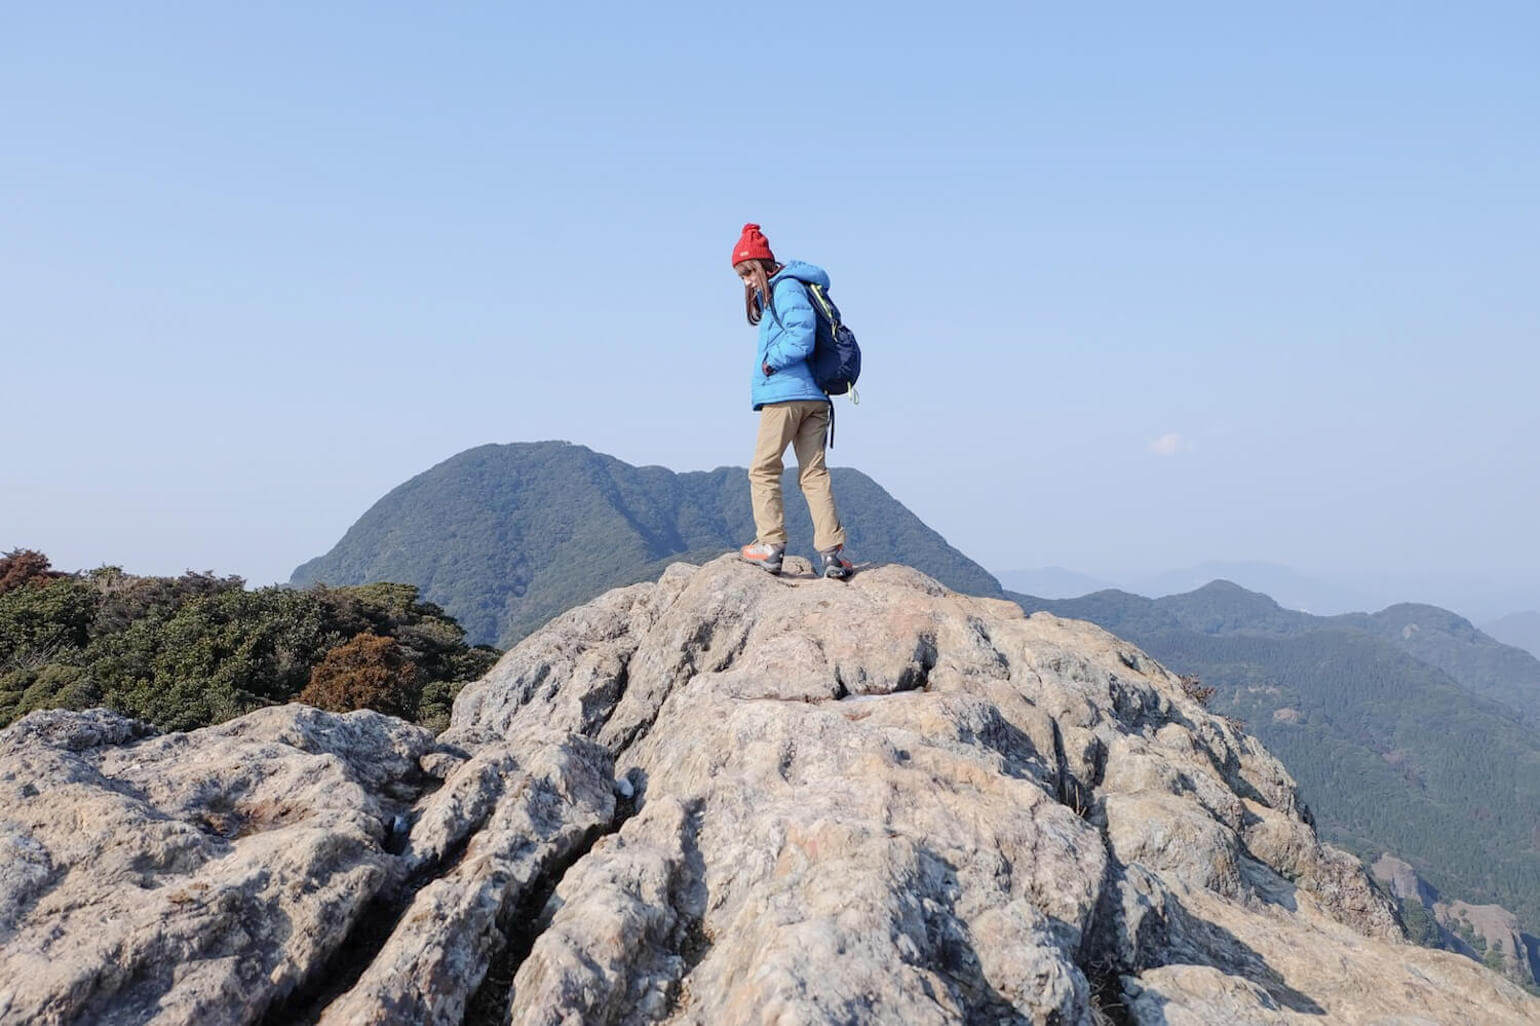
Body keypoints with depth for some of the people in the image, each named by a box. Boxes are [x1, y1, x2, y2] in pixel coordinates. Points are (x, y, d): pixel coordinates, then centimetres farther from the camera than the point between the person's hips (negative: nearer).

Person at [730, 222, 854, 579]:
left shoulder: (786, 287, -5)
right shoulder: (773, 293, 22)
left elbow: (802, 335, -18)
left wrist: (771, 362, -9)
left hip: (785, 393, -9)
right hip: (814, 396, 9)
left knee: (763, 470, 1)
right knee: (814, 472, 4)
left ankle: (771, 545, 1)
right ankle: (831, 551, 0)